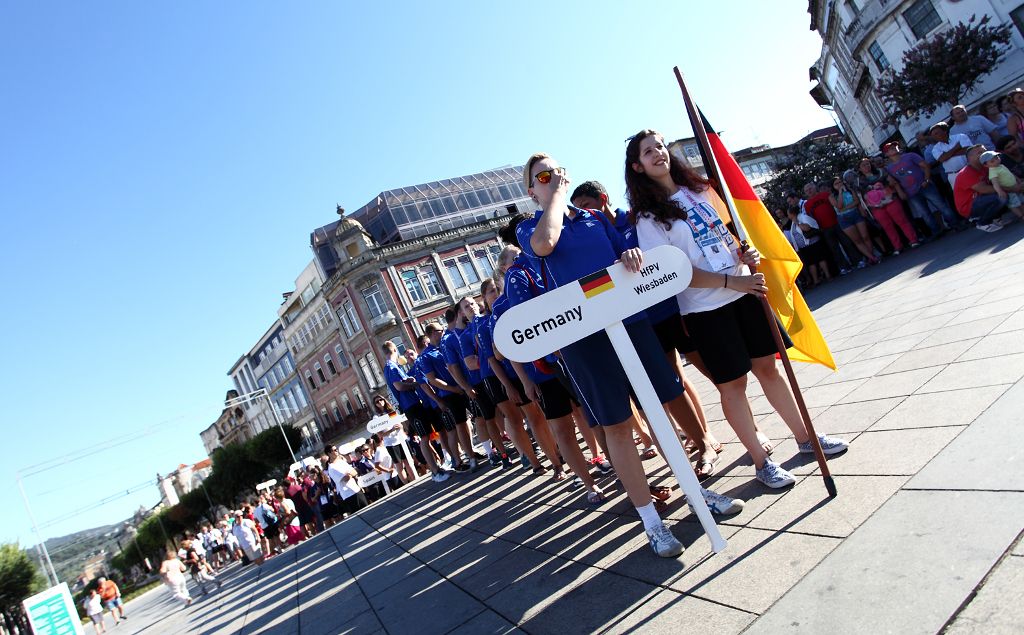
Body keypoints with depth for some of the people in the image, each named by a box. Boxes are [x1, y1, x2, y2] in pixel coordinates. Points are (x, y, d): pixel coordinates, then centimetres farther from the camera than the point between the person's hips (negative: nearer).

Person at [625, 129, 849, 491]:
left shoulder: (700, 188, 10)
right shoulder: (648, 215, -8)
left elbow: (730, 230, 18)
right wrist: (730, 281, -20)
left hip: (744, 291, 5)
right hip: (705, 308, -5)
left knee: (767, 366, 13)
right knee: (732, 383, 3)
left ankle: (804, 437, 30)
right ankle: (761, 462, 16)